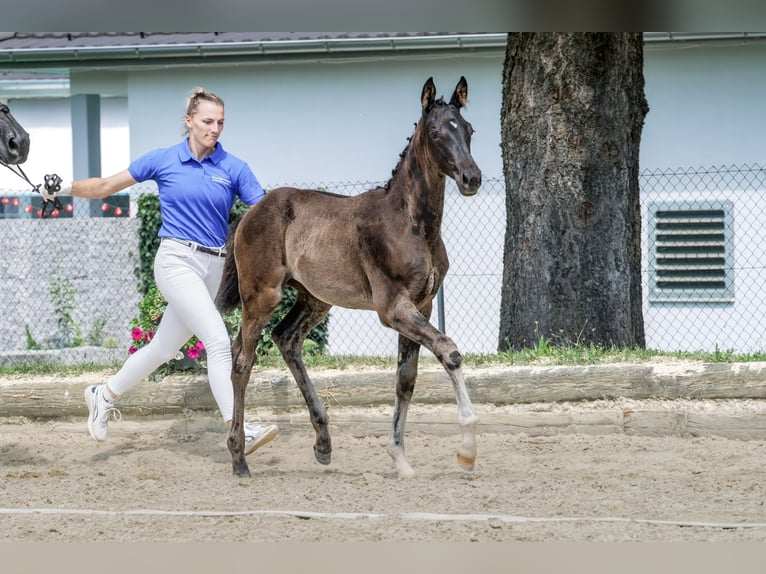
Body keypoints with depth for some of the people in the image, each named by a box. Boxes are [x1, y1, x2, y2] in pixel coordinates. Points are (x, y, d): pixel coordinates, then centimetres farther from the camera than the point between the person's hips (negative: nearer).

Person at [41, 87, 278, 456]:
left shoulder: (234, 169, 4)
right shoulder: (163, 160, 0)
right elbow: (108, 186, 8)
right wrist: (65, 188, -2)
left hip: (213, 267, 4)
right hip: (176, 261, -4)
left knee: (163, 349, 14)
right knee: (219, 341, -19)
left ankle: (104, 396, 36)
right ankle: (239, 431, -23)